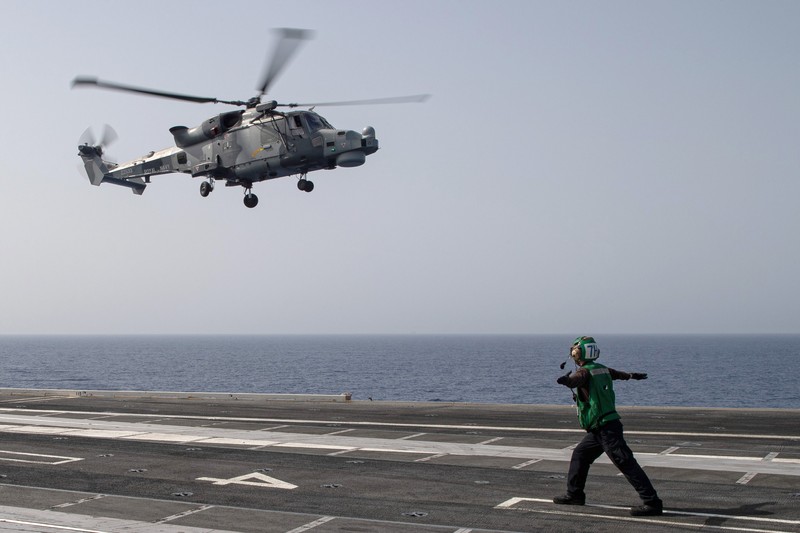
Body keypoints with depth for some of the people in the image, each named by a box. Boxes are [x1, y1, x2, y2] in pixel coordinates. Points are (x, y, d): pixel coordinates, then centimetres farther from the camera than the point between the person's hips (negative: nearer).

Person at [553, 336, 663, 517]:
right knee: (580, 454, 17)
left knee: (626, 463, -11)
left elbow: (575, 379, -36)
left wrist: (566, 379, -58)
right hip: (601, 429, 9)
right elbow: (616, 373, 36)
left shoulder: (585, 371, -11)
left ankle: (652, 502, -13)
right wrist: (631, 376, 57)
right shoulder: (602, 369, 14)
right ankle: (574, 495, 24)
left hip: (606, 428, -9)